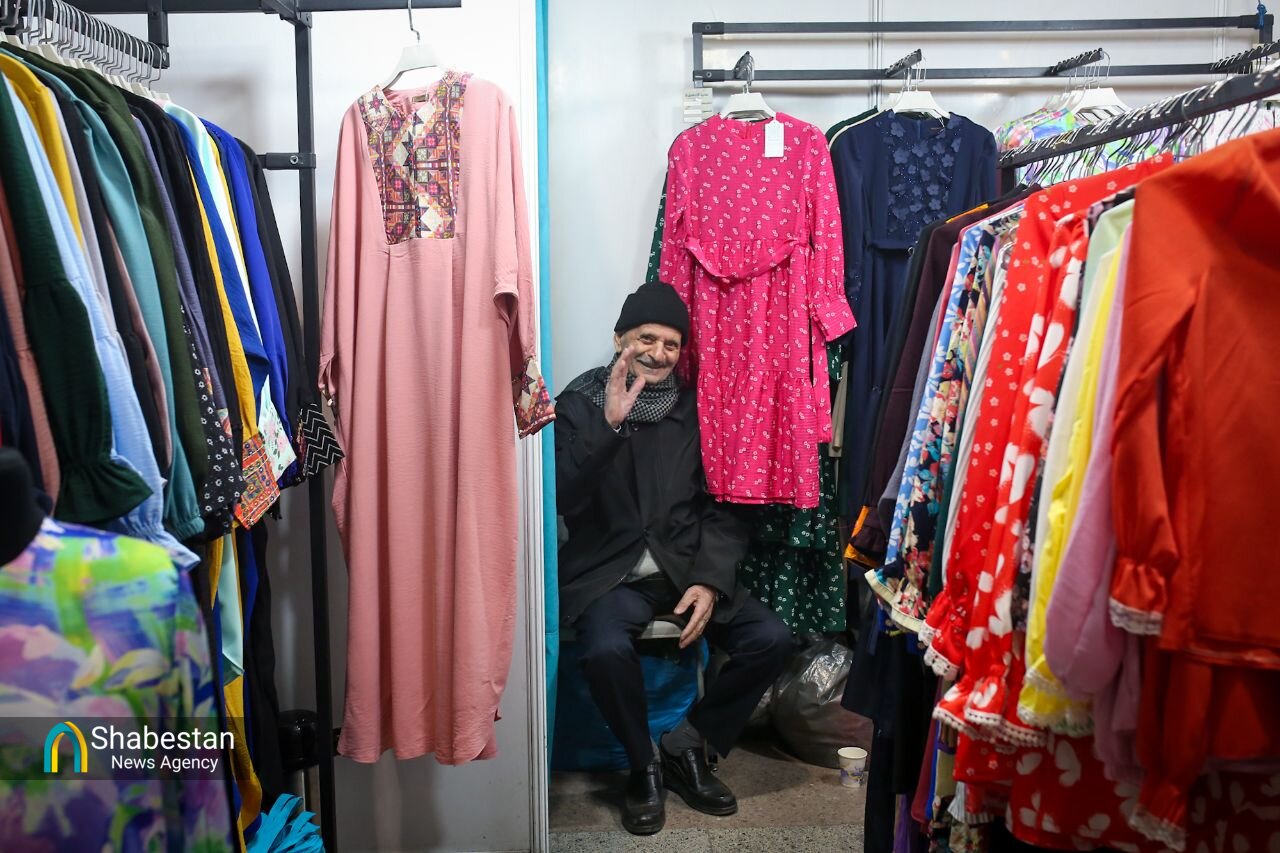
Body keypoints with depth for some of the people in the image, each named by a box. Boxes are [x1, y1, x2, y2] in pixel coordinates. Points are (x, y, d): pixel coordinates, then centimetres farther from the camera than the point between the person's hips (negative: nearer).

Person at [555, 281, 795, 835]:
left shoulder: (694, 409, 6)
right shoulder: (580, 403, -1)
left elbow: (722, 508, 4)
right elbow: (564, 500, -15)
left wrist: (710, 580, -11)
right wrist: (609, 423, -25)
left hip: (687, 567, 3)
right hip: (610, 572, -3)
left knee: (772, 639, -16)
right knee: (606, 649, -32)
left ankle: (684, 747, 7)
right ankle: (645, 765, -1)